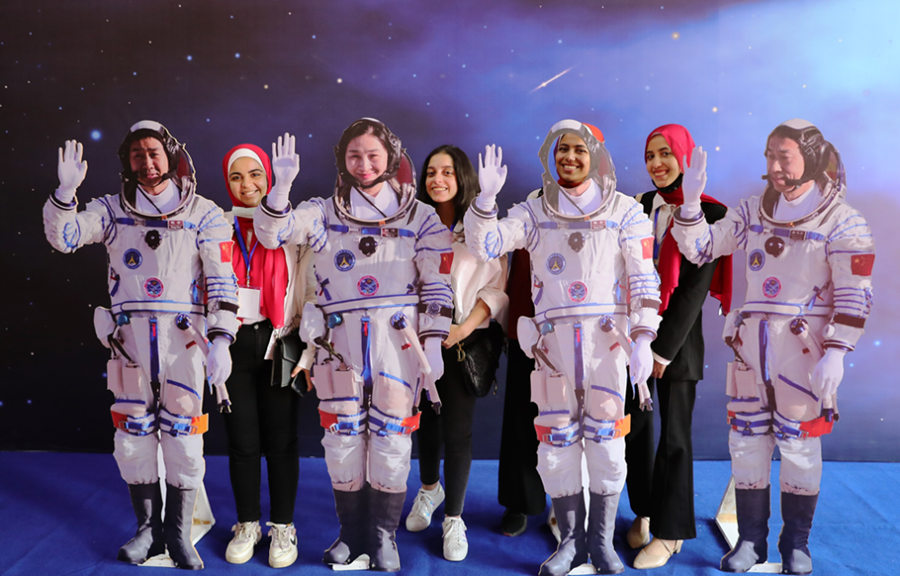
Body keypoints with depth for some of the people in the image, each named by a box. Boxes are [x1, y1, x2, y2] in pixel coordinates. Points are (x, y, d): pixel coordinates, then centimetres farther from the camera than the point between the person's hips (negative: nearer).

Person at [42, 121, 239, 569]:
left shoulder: (204, 215, 2)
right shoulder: (112, 210, 11)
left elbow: (222, 283, -4)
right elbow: (62, 236, 1)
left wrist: (221, 340, -13)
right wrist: (66, 190, -13)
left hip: (182, 335, -2)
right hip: (130, 335, 3)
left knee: (183, 435, 0)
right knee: (134, 434, 7)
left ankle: (179, 533, 15)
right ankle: (148, 529, 22)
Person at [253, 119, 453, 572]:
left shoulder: (421, 217, 6)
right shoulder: (325, 213, 12)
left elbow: (437, 286, 3)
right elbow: (272, 232, 0)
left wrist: (433, 345, -4)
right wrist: (282, 186, -16)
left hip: (397, 339, -1)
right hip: (340, 339, 2)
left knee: (391, 435, 0)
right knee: (342, 436, 5)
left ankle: (384, 535, 15)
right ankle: (351, 531, 20)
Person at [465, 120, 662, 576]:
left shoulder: (624, 211, 5)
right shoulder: (534, 213, 10)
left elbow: (644, 279, 1)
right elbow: (483, 245, 0)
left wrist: (643, 338, -8)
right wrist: (486, 197, -14)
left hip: (606, 338, -1)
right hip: (553, 340, 2)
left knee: (606, 440, 3)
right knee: (556, 444, 5)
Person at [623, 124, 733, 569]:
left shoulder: (709, 215, -8)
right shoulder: (639, 207, 6)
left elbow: (695, 287, -11)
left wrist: (664, 349, -13)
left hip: (677, 337, -4)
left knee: (673, 437, 3)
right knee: (634, 428, 11)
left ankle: (669, 532, 17)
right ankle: (644, 514, 29)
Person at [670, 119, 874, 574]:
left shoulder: (842, 221, -5)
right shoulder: (752, 213, 8)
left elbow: (854, 296, -8)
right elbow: (700, 247, 7)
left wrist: (835, 353, -16)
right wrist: (691, 200, -7)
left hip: (803, 348, -4)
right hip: (751, 345, 4)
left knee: (799, 446, 4)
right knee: (746, 443, 7)